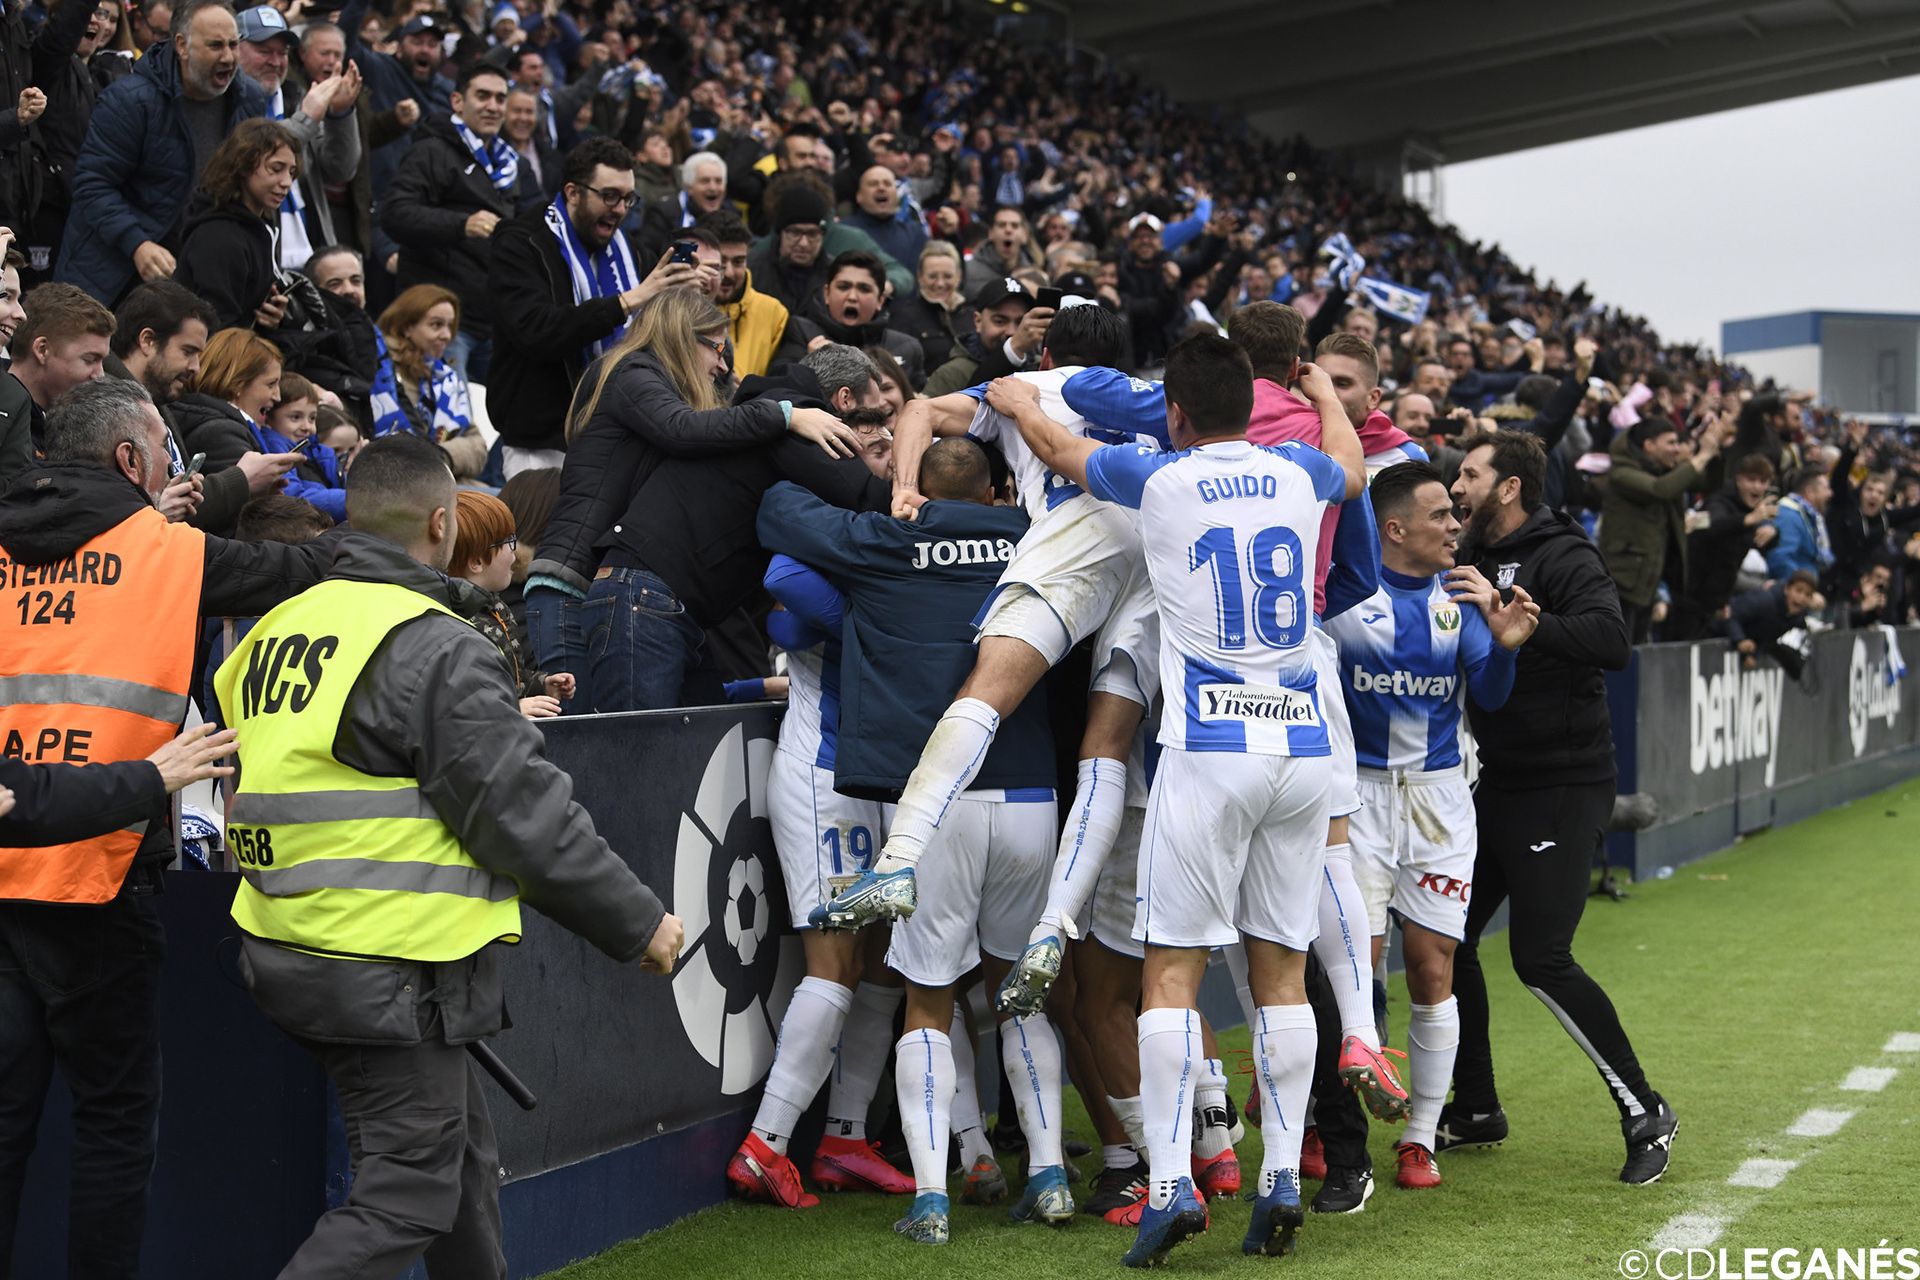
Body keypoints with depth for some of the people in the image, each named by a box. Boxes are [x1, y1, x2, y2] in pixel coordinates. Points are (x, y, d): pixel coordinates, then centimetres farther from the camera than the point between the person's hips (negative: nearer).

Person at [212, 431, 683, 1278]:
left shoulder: (278, 629, 10)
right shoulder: (435, 650, -16)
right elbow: (527, 816, -16)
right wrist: (640, 922, -6)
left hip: (289, 949, 9)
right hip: (391, 971, -9)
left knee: (460, 1153, 22)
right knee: (405, 1200, 0)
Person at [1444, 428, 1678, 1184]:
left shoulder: (1560, 558, -13)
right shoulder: (1474, 559, 12)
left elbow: (1612, 641, -29)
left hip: (1564, 786, -8)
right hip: (1499, 782, 8)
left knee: (1542, 959, -12)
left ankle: (1644, 1113, 4)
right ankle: (1475, 1109, 23)